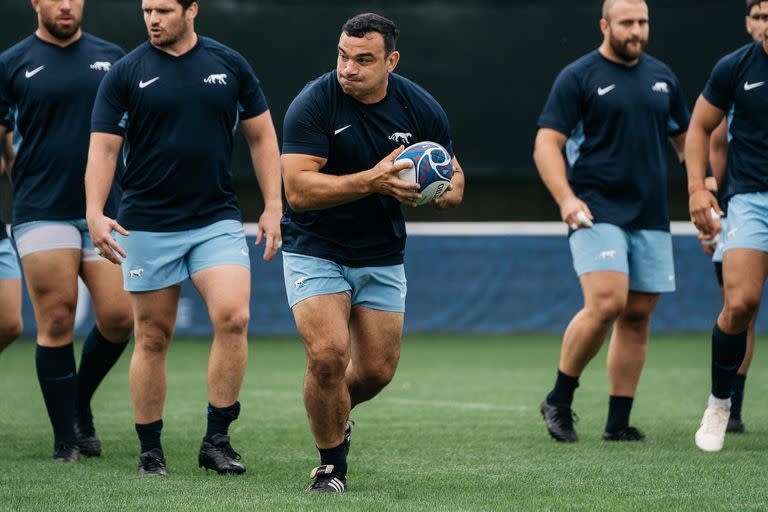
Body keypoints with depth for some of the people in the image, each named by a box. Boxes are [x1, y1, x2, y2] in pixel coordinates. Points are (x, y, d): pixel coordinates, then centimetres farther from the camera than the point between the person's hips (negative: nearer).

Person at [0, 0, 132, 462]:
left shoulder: (111, 58, 10)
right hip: (42, 212, -3)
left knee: (119, 318, -4)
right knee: (56, 324, -5)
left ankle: (81, 403, 23)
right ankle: (66, 438, 4)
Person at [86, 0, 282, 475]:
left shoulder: (230, 64, 4)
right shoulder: (125, 74, -1)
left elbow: (261, 135, 10)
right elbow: (103, 148, -3)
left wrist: (273, 206, 4)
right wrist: (95, 213, -16)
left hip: (217, 219, 1)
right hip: (147, 226, -1)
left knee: (233, 316, -17)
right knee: (153, 337, 2)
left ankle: (217, 440, -7)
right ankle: (151, 450, 14)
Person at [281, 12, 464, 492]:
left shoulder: (422, 109, -8)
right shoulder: (313, 104, -19)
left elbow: (453, 174, 6)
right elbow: (299, 189, -26)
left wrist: (446, 191, -19)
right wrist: (372, 181, -37)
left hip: (382, 255, 4)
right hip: (315, 249, -4)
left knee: (377, 371, 5)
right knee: (328, 354, -20)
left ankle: (335, 412, 41)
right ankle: (332, 466, 0)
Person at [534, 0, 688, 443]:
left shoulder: (662, 77, 14)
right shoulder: (578, 77, -2)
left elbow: (685, 138, 26)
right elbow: (547, 143, -8)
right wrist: (566, 198, -22)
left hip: (651, 218, 5)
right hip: (597, 213, -5)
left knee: (638, 316, 3)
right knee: (606, 304, -20)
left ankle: (618, 423, 10)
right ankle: (559, 401, -3)